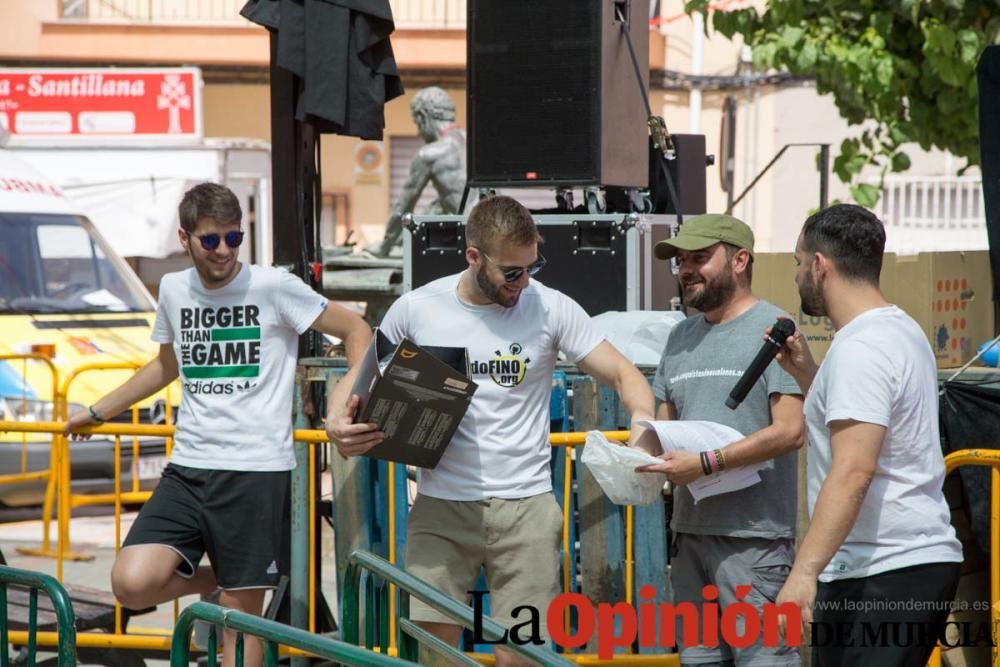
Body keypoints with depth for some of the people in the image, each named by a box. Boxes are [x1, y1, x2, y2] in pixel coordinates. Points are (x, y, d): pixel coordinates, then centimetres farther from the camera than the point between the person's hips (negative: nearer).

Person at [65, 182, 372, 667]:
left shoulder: (274, 287, -5)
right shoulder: (173, 290, 10)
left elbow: (356, 331, 1)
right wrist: (97, 412, 32)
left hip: (257, 470, -4)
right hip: (188, 469, 4)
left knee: (240, 615, -2)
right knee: (132, 584, -14)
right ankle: (215, 582, 15)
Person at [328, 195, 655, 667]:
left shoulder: (552, 309, -2)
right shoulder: (416, 309, 0)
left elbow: (623, 374, 0)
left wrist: (643, 423, -21)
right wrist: (339, 427, -6)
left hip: (525, 508, 0)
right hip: (441, 507, 1)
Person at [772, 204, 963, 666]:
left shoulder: (860, 349, -15)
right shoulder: (901, 330, 17)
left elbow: (853, 469, -26)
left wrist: (804, 572, -31)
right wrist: (804, 372, 21)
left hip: (882, 574, -11)